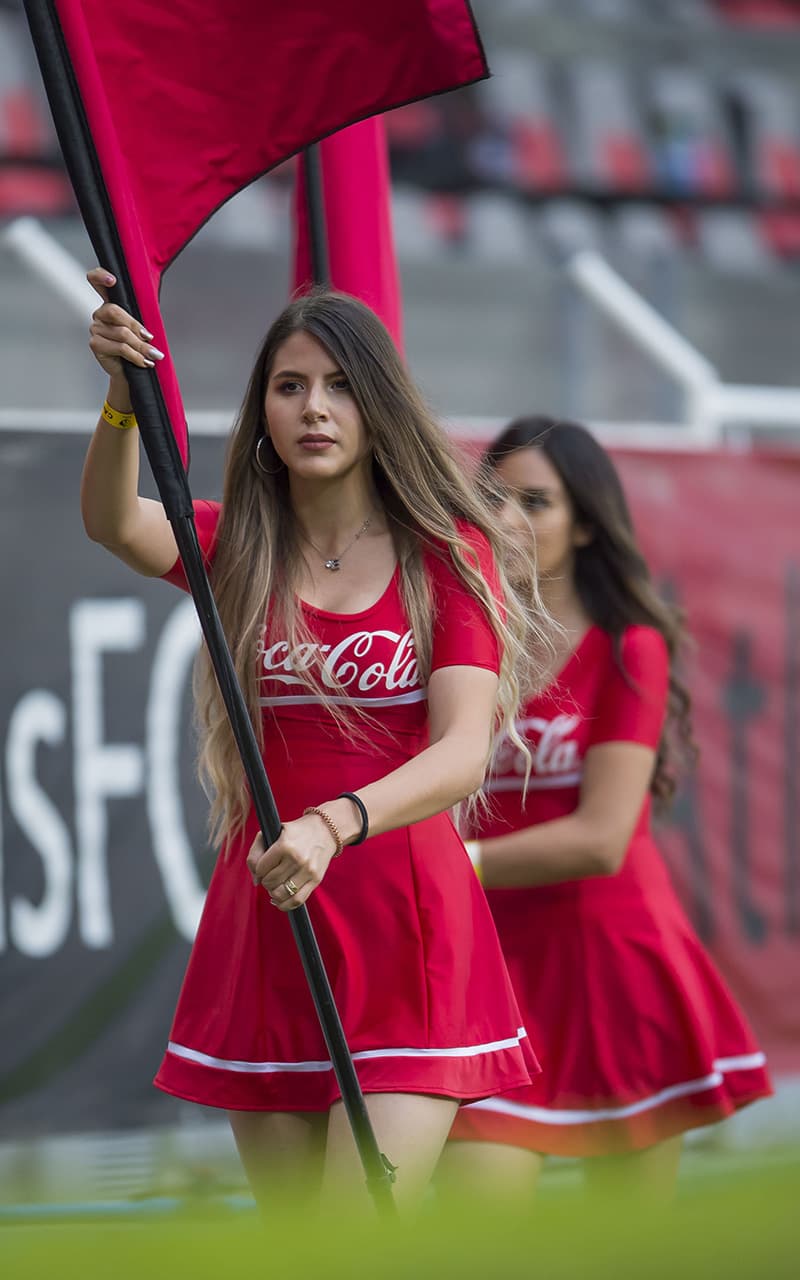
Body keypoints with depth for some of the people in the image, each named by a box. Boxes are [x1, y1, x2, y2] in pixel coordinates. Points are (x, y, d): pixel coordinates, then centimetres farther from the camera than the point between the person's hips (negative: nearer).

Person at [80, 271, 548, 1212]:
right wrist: (124, 394, -36)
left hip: (404, 926, -3)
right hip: (263, 917, 3)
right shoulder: (236, 545, 6)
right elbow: (114, 525, -16)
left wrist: (335, 825, -33)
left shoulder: (448, 552, -1)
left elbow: (465, 750, -14)